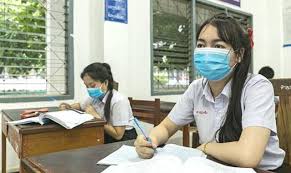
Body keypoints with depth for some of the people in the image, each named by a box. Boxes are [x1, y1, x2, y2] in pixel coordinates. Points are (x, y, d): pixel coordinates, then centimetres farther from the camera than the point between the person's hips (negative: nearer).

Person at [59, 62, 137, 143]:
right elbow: (81, 106, 23)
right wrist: (70, 107, 1)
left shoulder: (119, 101, -22)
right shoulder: (95, 96, -1)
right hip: (104, 137, 6)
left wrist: (96, 116, -22)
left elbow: (118, 135, -23)